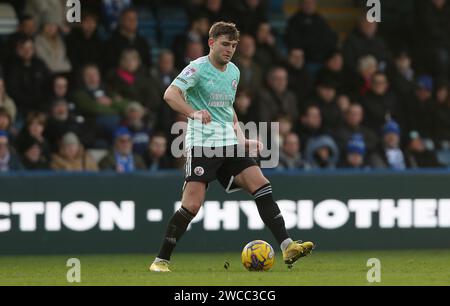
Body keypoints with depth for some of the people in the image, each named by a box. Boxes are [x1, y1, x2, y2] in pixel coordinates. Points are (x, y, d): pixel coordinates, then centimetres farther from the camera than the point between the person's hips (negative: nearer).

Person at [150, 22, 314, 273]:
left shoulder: (234, 71, 16)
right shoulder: (198, 68, -6)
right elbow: (171, 94, -19)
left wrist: (242, 139, 18)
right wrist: (194, 113, -36)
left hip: (229, 144, 6)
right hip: (202, 144, -6)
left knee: (262, 186, -9)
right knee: (192, 205, -13)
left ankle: (288, 247, -11)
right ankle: (162, 260, -1)